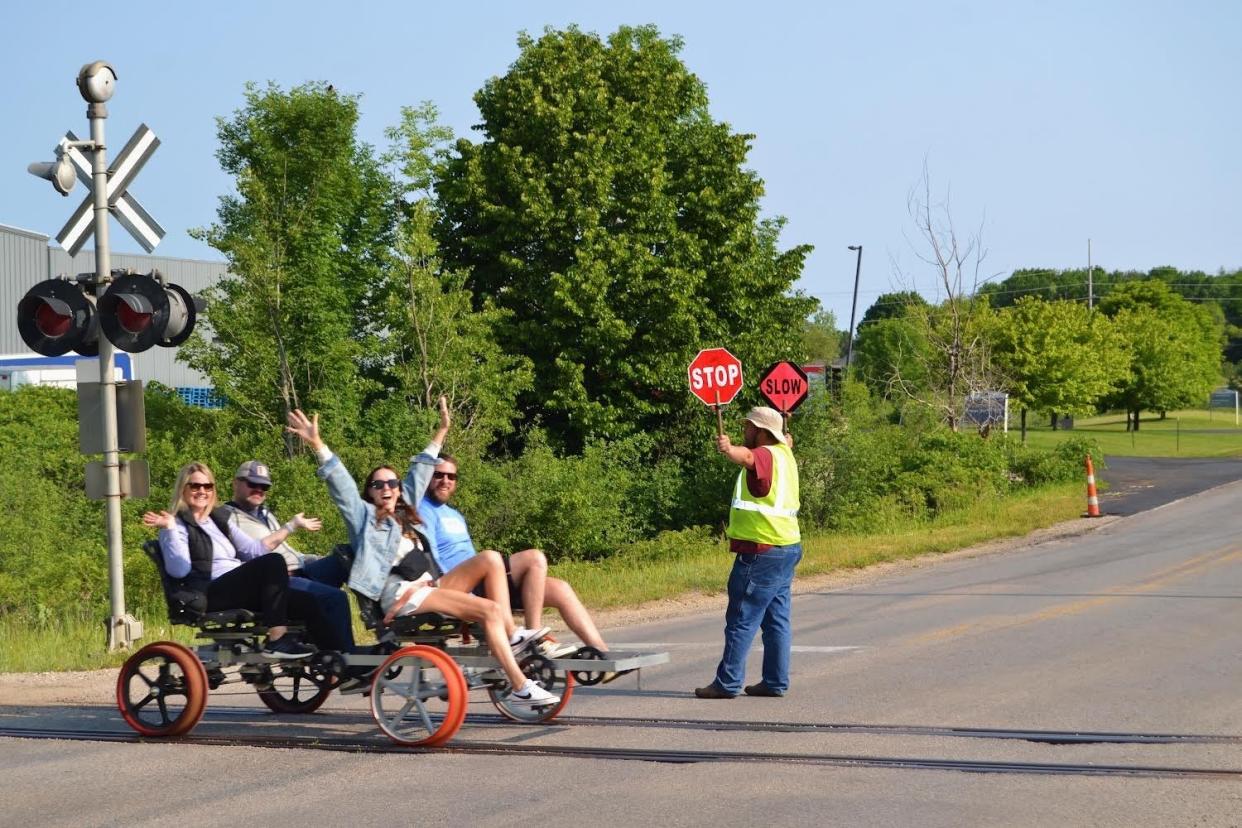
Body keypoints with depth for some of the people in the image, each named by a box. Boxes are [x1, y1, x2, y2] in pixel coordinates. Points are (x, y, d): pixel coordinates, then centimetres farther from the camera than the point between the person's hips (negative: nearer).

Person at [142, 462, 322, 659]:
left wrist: (292, 525, 28)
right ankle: (277, 640, -34)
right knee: (273, 562, -29)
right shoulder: (178, 524, 3)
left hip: (241, 589, 7)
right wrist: (169, 530, -21)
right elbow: (179, 570, -12)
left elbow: (254, 550, 27)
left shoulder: (218, 519, 26)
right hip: (209, 596, -7)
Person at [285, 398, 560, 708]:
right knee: (491, 611, -23)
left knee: (490, 560, -10)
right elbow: (341, 484, -2)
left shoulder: (407, 514, 28)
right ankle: (520, 687, -28)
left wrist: (442, 431, 39)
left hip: (430, 586, 8)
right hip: (399, 595, -8)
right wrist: (317, 445, -15)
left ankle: (512, 635, -13)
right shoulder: (364, 516, 10)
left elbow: (419, 474, 34)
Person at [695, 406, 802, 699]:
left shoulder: (766, 455, -15)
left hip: (761, 551, -10)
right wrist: (786, 442, 59)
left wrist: (729, 450, -57)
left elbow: (748, 457, -40)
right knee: (776, 618, 11)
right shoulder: (785, 455, 14)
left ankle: (727, 682, -7)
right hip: (786, 546, 10)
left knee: (742, 618, -8)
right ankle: (776, 681, 14)